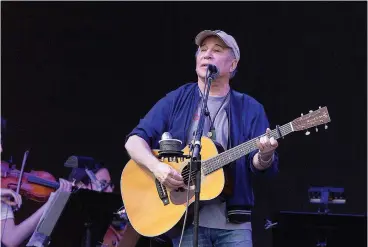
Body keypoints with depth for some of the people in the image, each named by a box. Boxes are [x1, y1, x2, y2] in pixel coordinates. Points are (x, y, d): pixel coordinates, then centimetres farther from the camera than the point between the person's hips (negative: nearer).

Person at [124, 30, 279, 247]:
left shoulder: (249, 108, 7)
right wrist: (156, 167, -17)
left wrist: (264, 156, -23)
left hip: (233, 222, 0)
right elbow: (135, 140, 2)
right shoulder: (176, 101, 6)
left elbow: (258, 165, 1)